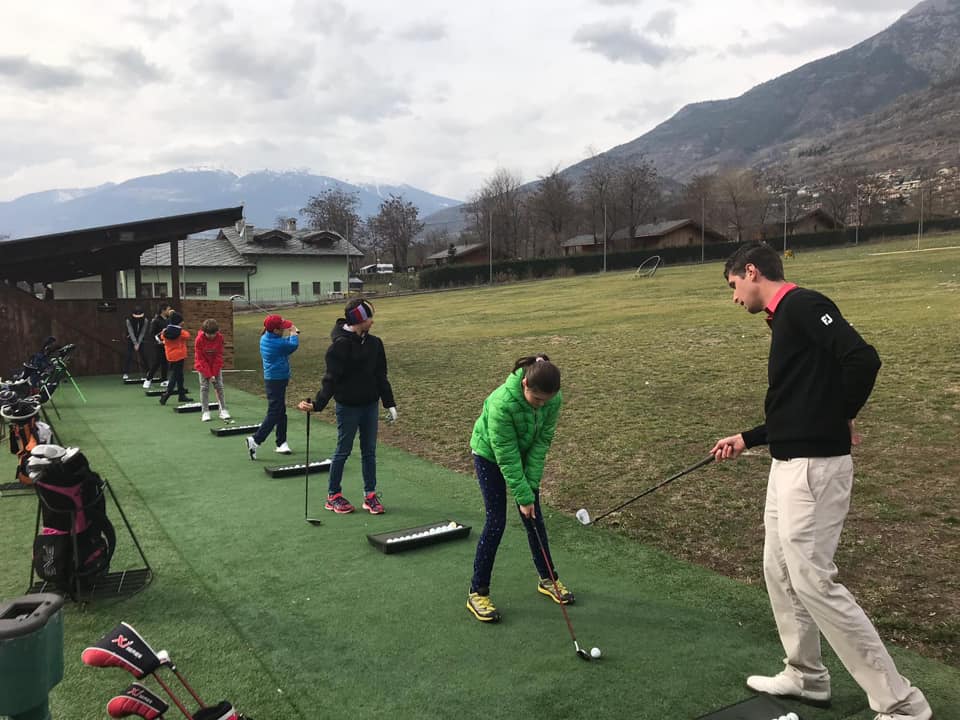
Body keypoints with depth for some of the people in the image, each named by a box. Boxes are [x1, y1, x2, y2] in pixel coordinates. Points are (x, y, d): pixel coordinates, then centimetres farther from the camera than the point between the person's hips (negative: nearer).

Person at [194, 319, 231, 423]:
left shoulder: (220, 337, -18)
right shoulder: (199, 339, -22)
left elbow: (219, 356, -12)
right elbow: (200, 359, -17)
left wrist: (214, 373, -15)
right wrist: (209, 375, -20)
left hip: (216, 365, 1)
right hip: (203, 365, -1)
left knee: (219, 386, -1)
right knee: (204, 387, -4)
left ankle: (223, 410, 3)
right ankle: (205, 412, -1)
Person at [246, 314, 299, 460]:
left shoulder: (265, 338, 4)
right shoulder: (277, 343, -23)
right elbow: (293, 345, -10)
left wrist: (291, 334, 1)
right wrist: (293, 333, 6)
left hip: (272, 379, 10)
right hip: (277, 381, -10)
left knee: (281, 411, 16)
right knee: (273, 413, -6)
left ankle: (281, 443, 22)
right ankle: (255, 439, -8)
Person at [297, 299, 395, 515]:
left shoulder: (374, 343, 3)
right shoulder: (340, 345, -16)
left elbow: (381, 376, 10)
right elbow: (331, 379, -17)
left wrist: (389, 403, 9)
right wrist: (317, 404, -26)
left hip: (370, 405, 6)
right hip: (348, 407, -5)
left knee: (369, 451, 11)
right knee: (343, 451, 7)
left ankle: (370, 494, 22)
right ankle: (333, 495, 21)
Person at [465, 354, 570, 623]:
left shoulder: (553, 399, -23)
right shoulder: (502, 403, -39)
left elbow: (542, 441, -15)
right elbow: (506, 454, -31)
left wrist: (531, 486, -17)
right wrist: (522, 496, -26)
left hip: (526, 454, 5)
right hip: (490, 456, -5)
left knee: (533, 517, 10)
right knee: (496, 522, -6)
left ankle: (548, 579, 27)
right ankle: (477, 592, 6)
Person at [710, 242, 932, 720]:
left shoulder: (802, 304, -13)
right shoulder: (784, 319, 17)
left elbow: (863, 359, -25)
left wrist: (840, 419, -10)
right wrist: (747, 439, 20)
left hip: (813, 466, -10)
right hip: (788, 464, 10)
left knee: (814, 581, -6)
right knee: (780, 570, 17)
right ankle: (806, 676, 33)